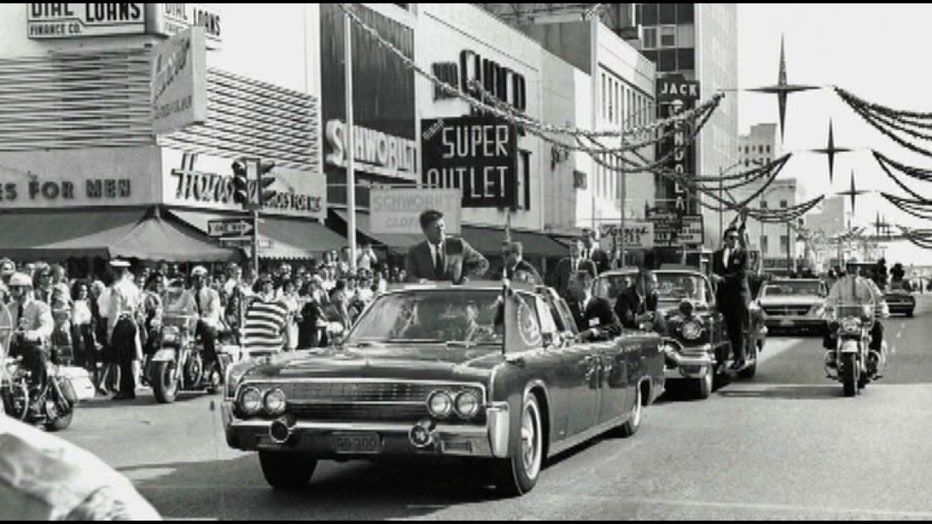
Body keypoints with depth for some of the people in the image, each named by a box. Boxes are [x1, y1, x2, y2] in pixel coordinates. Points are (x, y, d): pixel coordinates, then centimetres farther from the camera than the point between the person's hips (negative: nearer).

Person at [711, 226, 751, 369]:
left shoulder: (743, 254, 1)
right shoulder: (717, 255, 14)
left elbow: (742, 274, -11)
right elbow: (714, 273, 13)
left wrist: (723, 279, -18)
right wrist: (714, 277, -8)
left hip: (739, 295, -4)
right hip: (724, 296, 4)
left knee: (739, 329, -6)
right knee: (730, 329, 3)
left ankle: (741, 358, -3)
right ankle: (738, 357, 8)